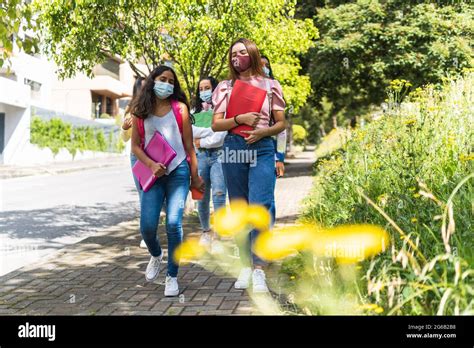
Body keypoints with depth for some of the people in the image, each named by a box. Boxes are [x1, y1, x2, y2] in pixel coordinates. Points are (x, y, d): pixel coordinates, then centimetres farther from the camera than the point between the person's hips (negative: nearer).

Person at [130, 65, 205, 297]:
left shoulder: (180, 108, 4)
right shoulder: (141, 110, 7)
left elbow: (189, 146, 6)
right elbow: (135, 145, 7)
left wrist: (195, 177, 7)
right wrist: (151, 165, -10)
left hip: (178, 172, -1)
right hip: (153, 174, 1)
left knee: (174, 223, -11)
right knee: (147, 226, -6)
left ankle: (172, 277, 4)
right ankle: (156, 255, 30)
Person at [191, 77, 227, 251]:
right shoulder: (195, 111, 17)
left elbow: (220, 136, -7)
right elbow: (190, 132, 0)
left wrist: (202, 141, 1)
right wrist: (212, 129, -6)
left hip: (218, 154, -4)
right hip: (200, 156, 4)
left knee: (219, 194, -16)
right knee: (202, 197, 6)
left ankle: (217, 237, -13)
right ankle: (206, 231, 24)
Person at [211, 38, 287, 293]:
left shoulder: (270, 86, 9)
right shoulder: (225, 87, 12)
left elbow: (281, 123, 9)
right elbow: (216, 125, 6)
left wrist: (264, 131, -11)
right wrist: (240, 119, -11)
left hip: (262, 149, -2)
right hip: (233, 148, 2)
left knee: (259, 207, -14)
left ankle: (259, 270, -12)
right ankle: (246, 266, 14)